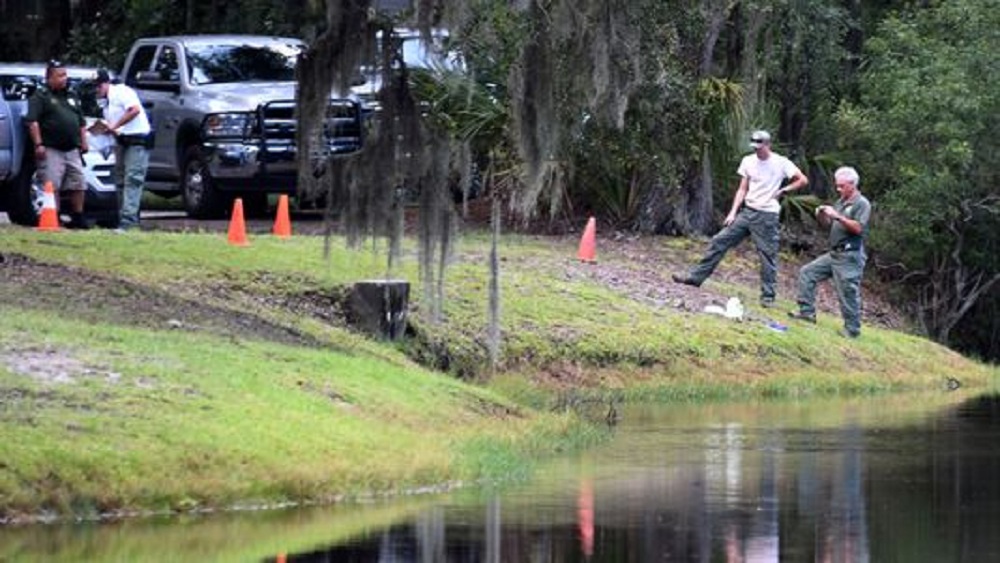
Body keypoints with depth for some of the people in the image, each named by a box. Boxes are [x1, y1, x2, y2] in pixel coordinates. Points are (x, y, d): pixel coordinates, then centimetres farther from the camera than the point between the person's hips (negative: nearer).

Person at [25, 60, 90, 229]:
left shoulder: (71, 97, 21)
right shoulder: (40, 96, -1)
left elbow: (81, 123, 26)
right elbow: (32, 121, -11)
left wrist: (83, 143, 17)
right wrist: (38, 144, -19)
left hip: (72, 151, 7)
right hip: (52, 151, -7)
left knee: (78, 185, 6)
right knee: (52, 186, -11)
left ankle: (78, 217, 14)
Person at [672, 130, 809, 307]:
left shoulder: (781, 163, -7)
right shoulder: (748, 161, 7)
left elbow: (802, 180, -3)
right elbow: (742, 189, 11)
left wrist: (783, 190, -8)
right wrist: (733, 212, 3)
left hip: (767, 215, -5)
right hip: (747, 211, 5)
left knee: (767, 255, -3)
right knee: (719, 241, 0)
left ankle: (768, 296, 4)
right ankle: (696, 276, 3)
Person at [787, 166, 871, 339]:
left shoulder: (861, 204, -8)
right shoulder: (841, 202, 18)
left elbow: (858, 228, -20)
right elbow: (829, 224, 23)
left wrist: (837, 216, -23)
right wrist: (822, 216, 1)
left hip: (849, 256, -9)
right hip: (834, 253, 9)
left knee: (848, 293, -8)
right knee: (807, 273, 8)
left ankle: (852, 329, -2)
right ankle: (807, 311, 10)